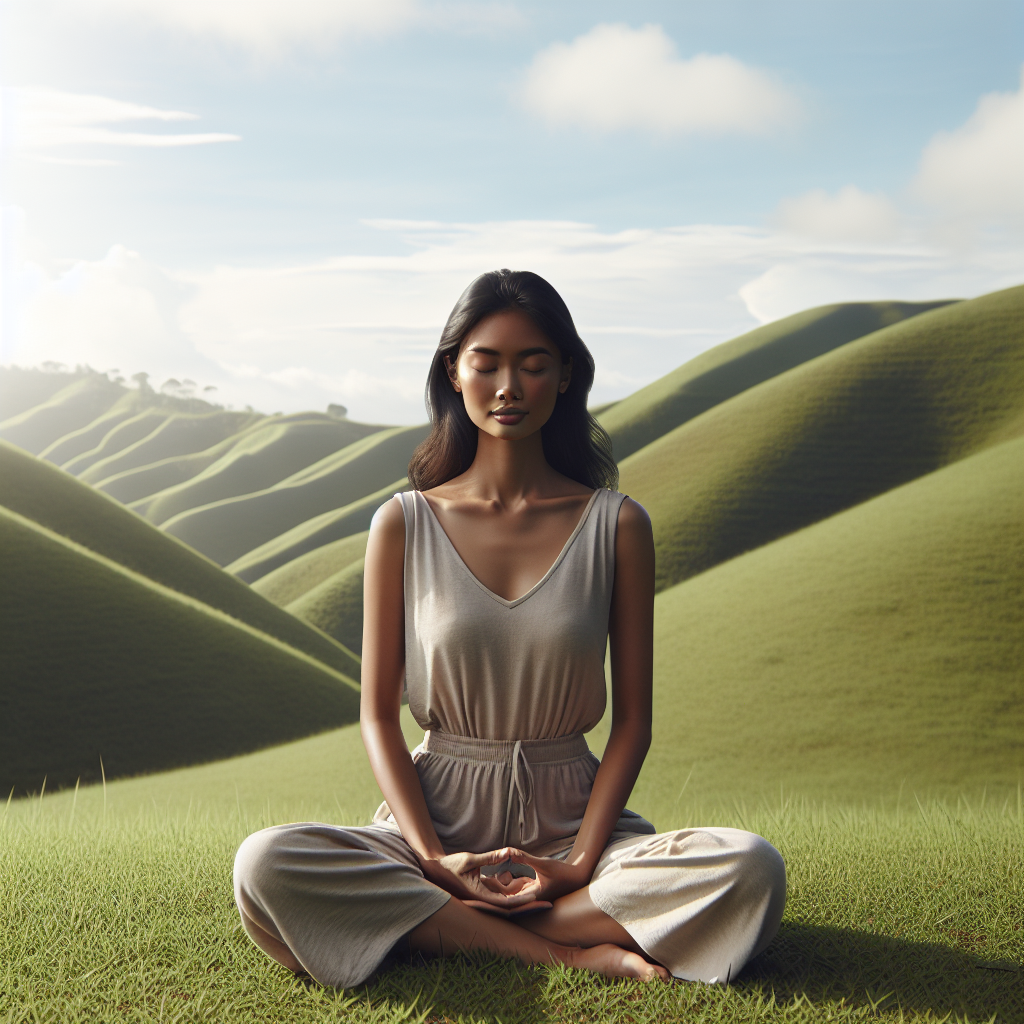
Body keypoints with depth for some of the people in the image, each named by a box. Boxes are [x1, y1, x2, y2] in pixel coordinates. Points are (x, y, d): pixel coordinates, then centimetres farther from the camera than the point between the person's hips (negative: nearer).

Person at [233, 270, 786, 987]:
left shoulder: (617, 525, 1)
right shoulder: (405, 525, 1)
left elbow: (633, 719, 1)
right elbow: (378, 714, 1)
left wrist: (582, 861, -13)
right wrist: (433, 858, -13)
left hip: (567, 815, 0)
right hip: (439, 811, 0)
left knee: (752, 873, -28)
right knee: (265, 868, -29)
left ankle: (427, 923, -21)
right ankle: (569, 951, -21)